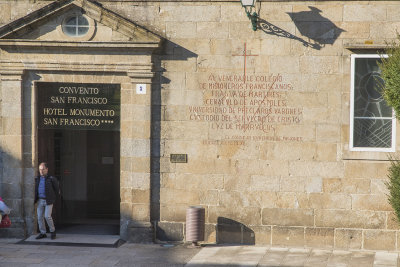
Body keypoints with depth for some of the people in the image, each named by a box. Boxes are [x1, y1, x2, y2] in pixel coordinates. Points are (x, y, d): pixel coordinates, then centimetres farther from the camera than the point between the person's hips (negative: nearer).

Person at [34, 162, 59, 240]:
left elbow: (57, 190, 2)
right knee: (40, 217, 2)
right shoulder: (37, 179, 8)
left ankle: (52, 231, 6)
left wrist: (54, 199, 1)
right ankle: (42, 233, 11)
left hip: (48, 201, -5)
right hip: (40, 200, 5)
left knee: (47, 216, -12)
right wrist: (35, 199, 11)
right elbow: (35, 190, 19)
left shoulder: (51, 179, -6)